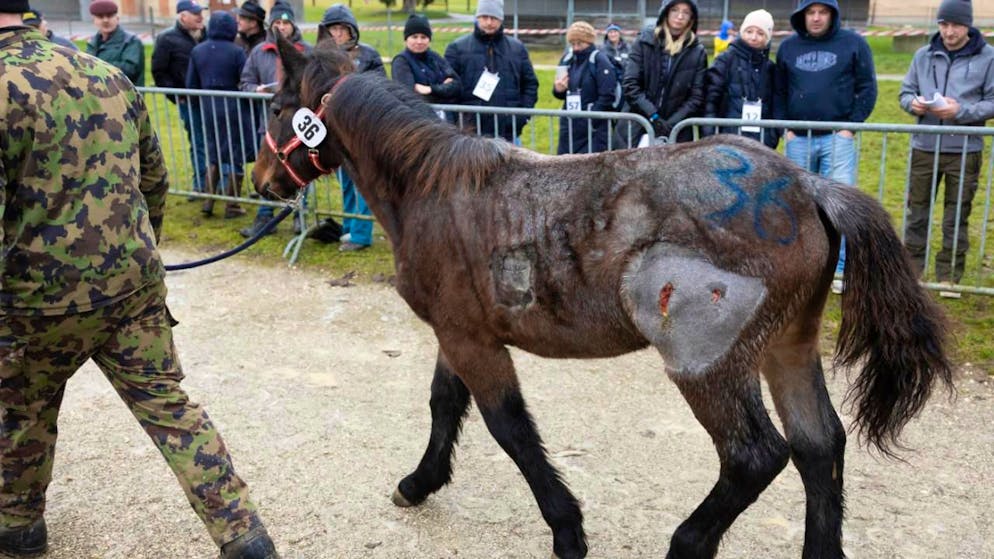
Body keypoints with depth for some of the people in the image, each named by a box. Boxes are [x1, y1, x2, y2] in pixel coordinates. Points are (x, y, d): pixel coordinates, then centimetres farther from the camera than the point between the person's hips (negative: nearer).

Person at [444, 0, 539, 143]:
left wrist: (523, 115, 3)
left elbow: (530, 84, 15)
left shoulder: (517, 48, 12)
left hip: (508, 133, 2)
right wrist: (455, 119, -6)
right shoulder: (458, 48, 4)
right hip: (470, 133, -2)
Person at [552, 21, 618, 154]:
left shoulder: (600, 61, -7)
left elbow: (607, 96, -13)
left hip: (593, 129, -6)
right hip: (569, 127, 6)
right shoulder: (567, 59, 11)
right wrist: (558, 89, -4)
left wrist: (592, 121, -15)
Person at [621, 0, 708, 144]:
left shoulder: (697, 51, 4)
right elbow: (630, 84, -4)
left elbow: (697, 97, 1)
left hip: (677, 133, 0)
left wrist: (671, 124, -11)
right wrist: (652, 116, -13)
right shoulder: (645, 41, 3)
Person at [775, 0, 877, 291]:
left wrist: (851, 126, -6)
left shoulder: (853, 43, 1)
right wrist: (785, 128, 2)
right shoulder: (788, 46, 8)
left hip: (838, 138, -3)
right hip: (797, 139, 3)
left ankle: (840, 269, 2)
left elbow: (867, 88, 2)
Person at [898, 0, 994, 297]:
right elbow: (905, 92, 12)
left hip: (964, 150, -2)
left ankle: (949, 277, 17)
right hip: (924, 147, 2)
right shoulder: (923, 55, 6)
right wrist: (913, 103, -10)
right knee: (917, 211, 9)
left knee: (956, 217, 7)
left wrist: (961, 111, -17)